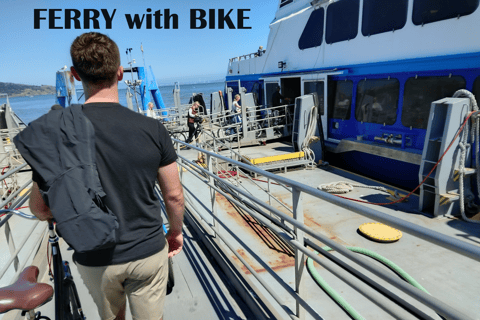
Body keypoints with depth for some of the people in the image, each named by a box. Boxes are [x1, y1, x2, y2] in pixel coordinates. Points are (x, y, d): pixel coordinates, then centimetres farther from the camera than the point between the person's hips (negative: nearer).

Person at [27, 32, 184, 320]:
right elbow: (174, 195, -8)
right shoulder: (152, 129, -16)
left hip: (95, 260, 1)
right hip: (149, 253, 0)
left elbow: (39, 209, -7)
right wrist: (176, 231, 11)